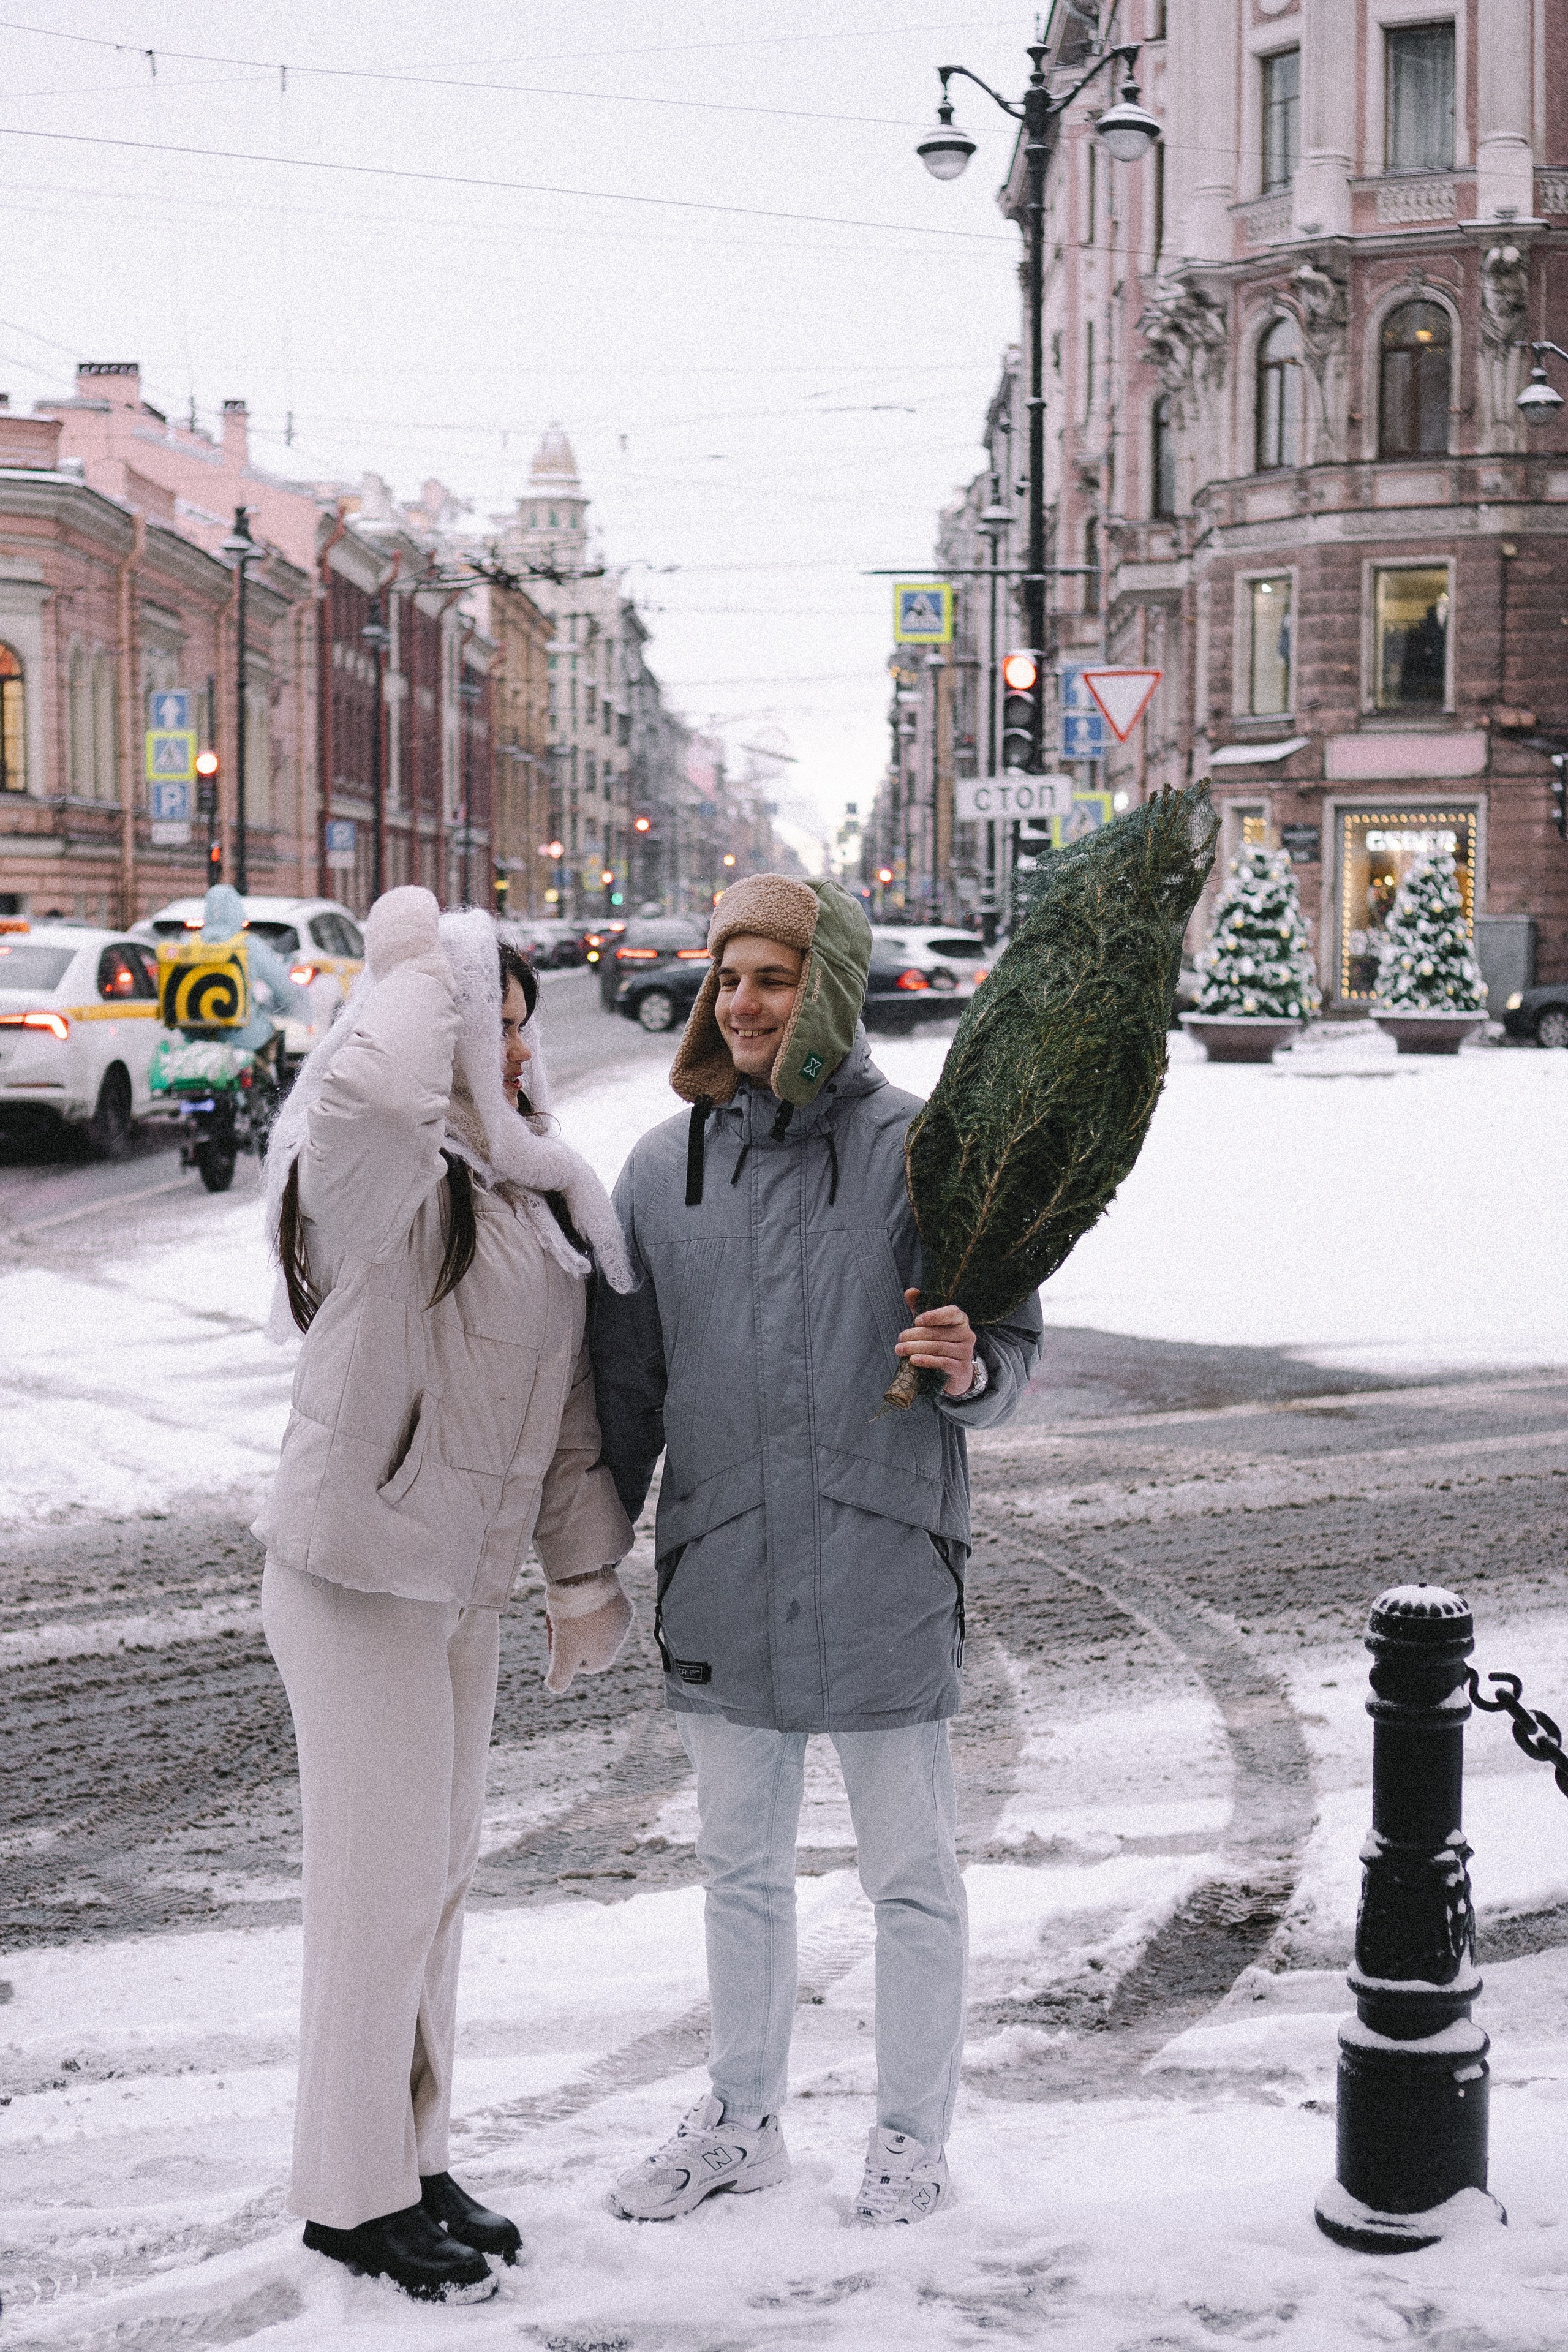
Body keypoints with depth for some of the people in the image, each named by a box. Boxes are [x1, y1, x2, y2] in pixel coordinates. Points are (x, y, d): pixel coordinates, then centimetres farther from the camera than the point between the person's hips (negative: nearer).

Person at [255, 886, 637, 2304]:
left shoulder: (533, 1188, 8)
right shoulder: (379, 1179, -18)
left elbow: (562, 1401, 13)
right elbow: (380, 1086, -45)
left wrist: (584, 1572, 13)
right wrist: (432, 963, -26)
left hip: (465, 1581, 8)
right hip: (358, 1575, -8)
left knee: (439, 1875, 16)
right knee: (381, 1884, 0)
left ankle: (415, 2160, 31)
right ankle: (352, 2196, 15)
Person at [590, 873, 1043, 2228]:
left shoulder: (920, 1149, -6)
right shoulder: (665, 1166, 5)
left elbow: (1014, 1339, -2)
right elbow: (628, 1380, 11)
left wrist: (972, 1372, -25)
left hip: (886, 1560, -4)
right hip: (721, 1566, 4)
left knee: (911, 1873, 9)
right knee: (741, 1867, 18)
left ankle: (913, 2135, 27)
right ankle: (743, 2121, 35)